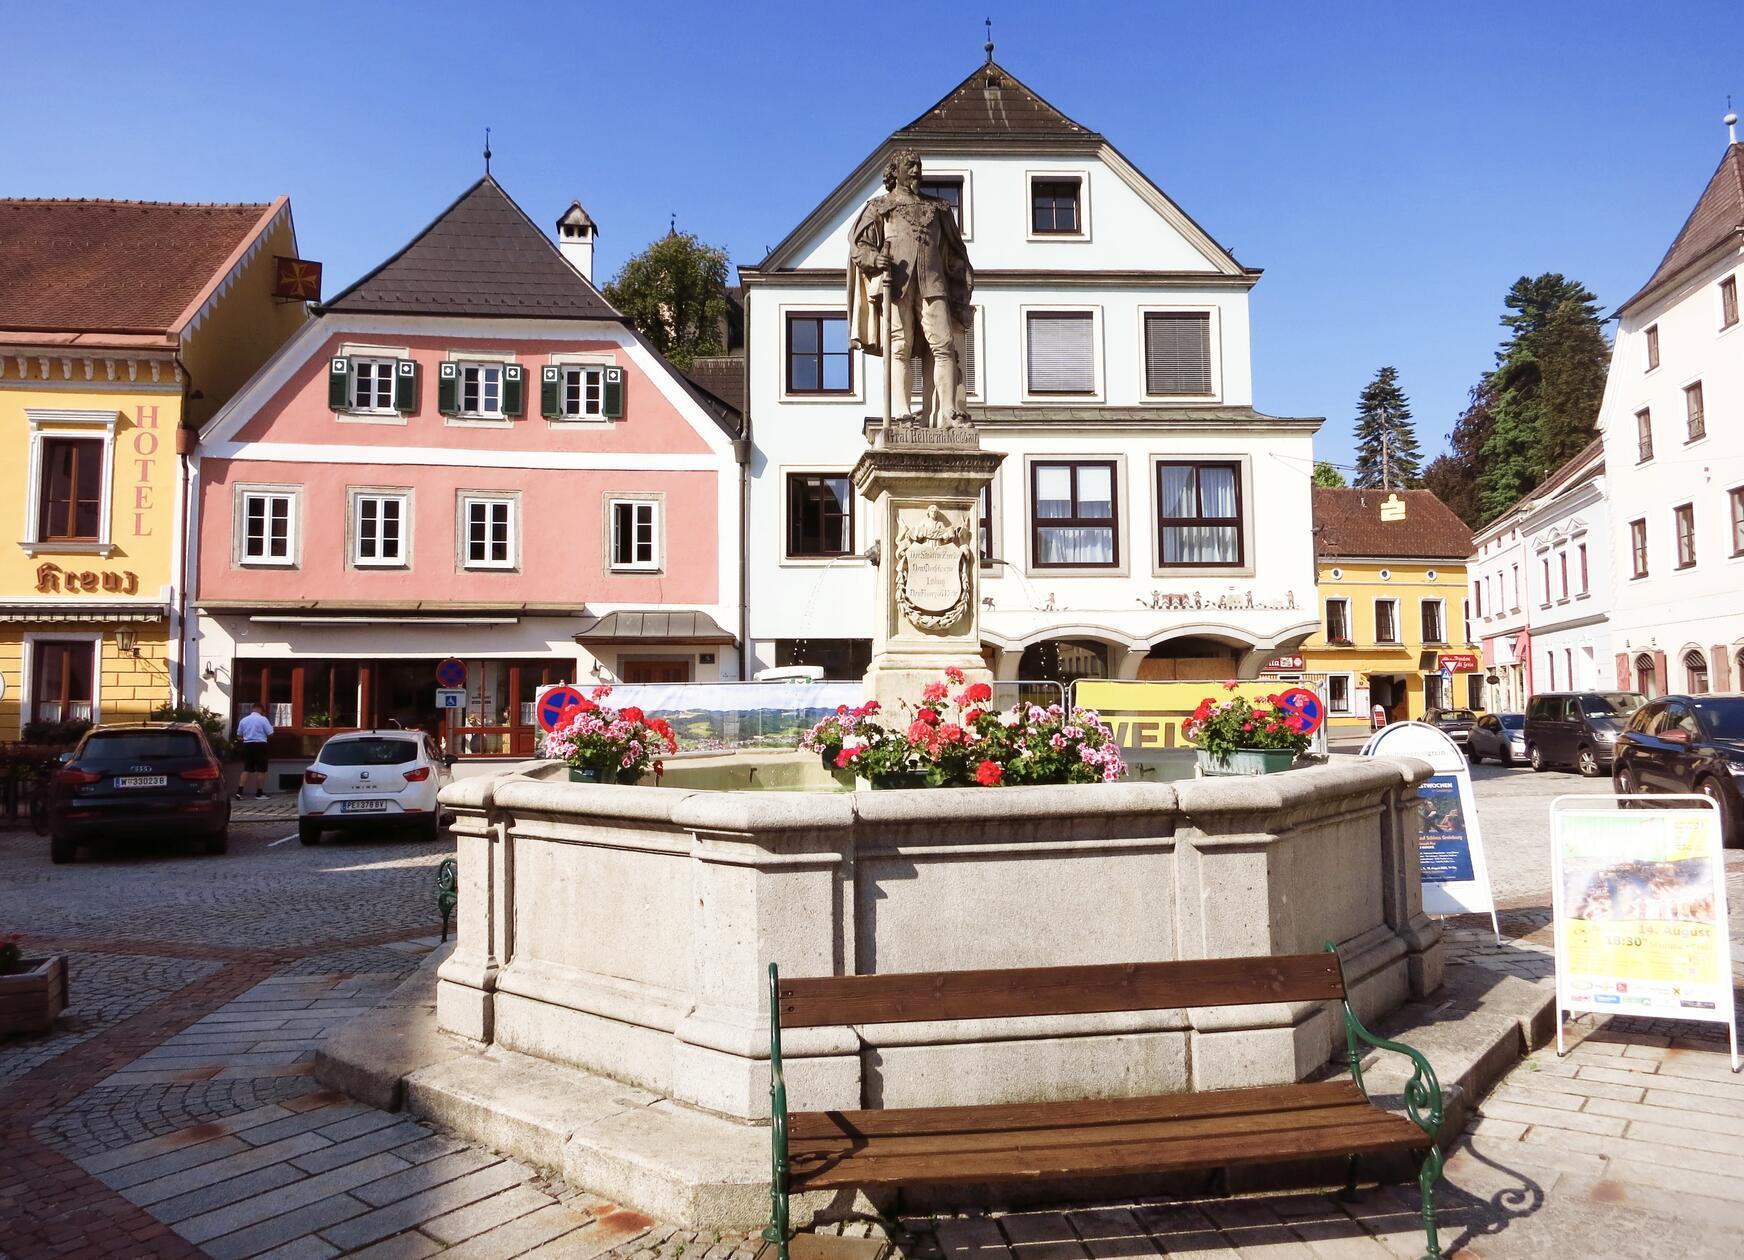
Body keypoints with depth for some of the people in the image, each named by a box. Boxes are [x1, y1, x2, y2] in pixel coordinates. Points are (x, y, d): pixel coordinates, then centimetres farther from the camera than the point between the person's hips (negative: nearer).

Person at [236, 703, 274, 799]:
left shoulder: (244, 720, 7)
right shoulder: (263, 719, -6)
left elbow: (239, 735, 11)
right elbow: (270, 734, -7)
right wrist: (271, 727, 14)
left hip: (247, 745, 5)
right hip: (260, 745, -5)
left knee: (247, 769, 11)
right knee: (261, 770, 4)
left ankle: (239, 791, 0)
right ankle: (259, 793, 6)